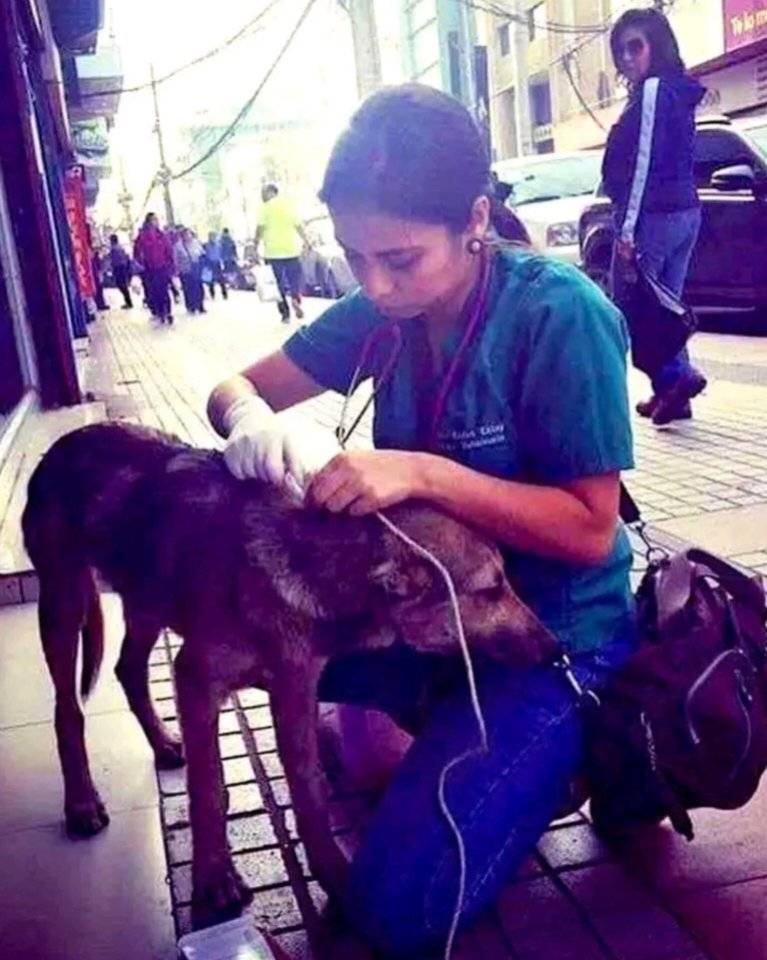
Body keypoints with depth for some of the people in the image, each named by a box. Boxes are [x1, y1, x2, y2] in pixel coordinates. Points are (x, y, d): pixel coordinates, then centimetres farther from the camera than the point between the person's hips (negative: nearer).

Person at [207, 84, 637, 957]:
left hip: (551, 631, -6)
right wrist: (250, 416, -23)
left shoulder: (560, 315, -23)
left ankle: (570, 743, 6)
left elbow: (591, 532, -22)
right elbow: (233, 388, 2)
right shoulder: (381, 313, -5)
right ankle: (447, 716, 7)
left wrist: (423, 474, -32)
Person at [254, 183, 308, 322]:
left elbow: (260, 229, -7)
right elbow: (299, 226, 8)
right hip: (291, 249, 2)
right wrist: (307, 242, 15)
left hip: (273, 251, -2)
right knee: (295, 277, 12)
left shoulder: (266, 208, -1)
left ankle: (285, 314, 2)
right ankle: (295, 298, -16)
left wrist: (256, 246, -1)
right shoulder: (288, 205, 10)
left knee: (279, 283, 4)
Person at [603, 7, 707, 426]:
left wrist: (628, 227, -18)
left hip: (654, 215, -9)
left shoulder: (652, 90, -9)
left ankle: (676, 376, -13)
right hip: (684, 210, 9)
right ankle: (670, 390, 12)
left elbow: (644, 160, -16)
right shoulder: (679, 92, 19)